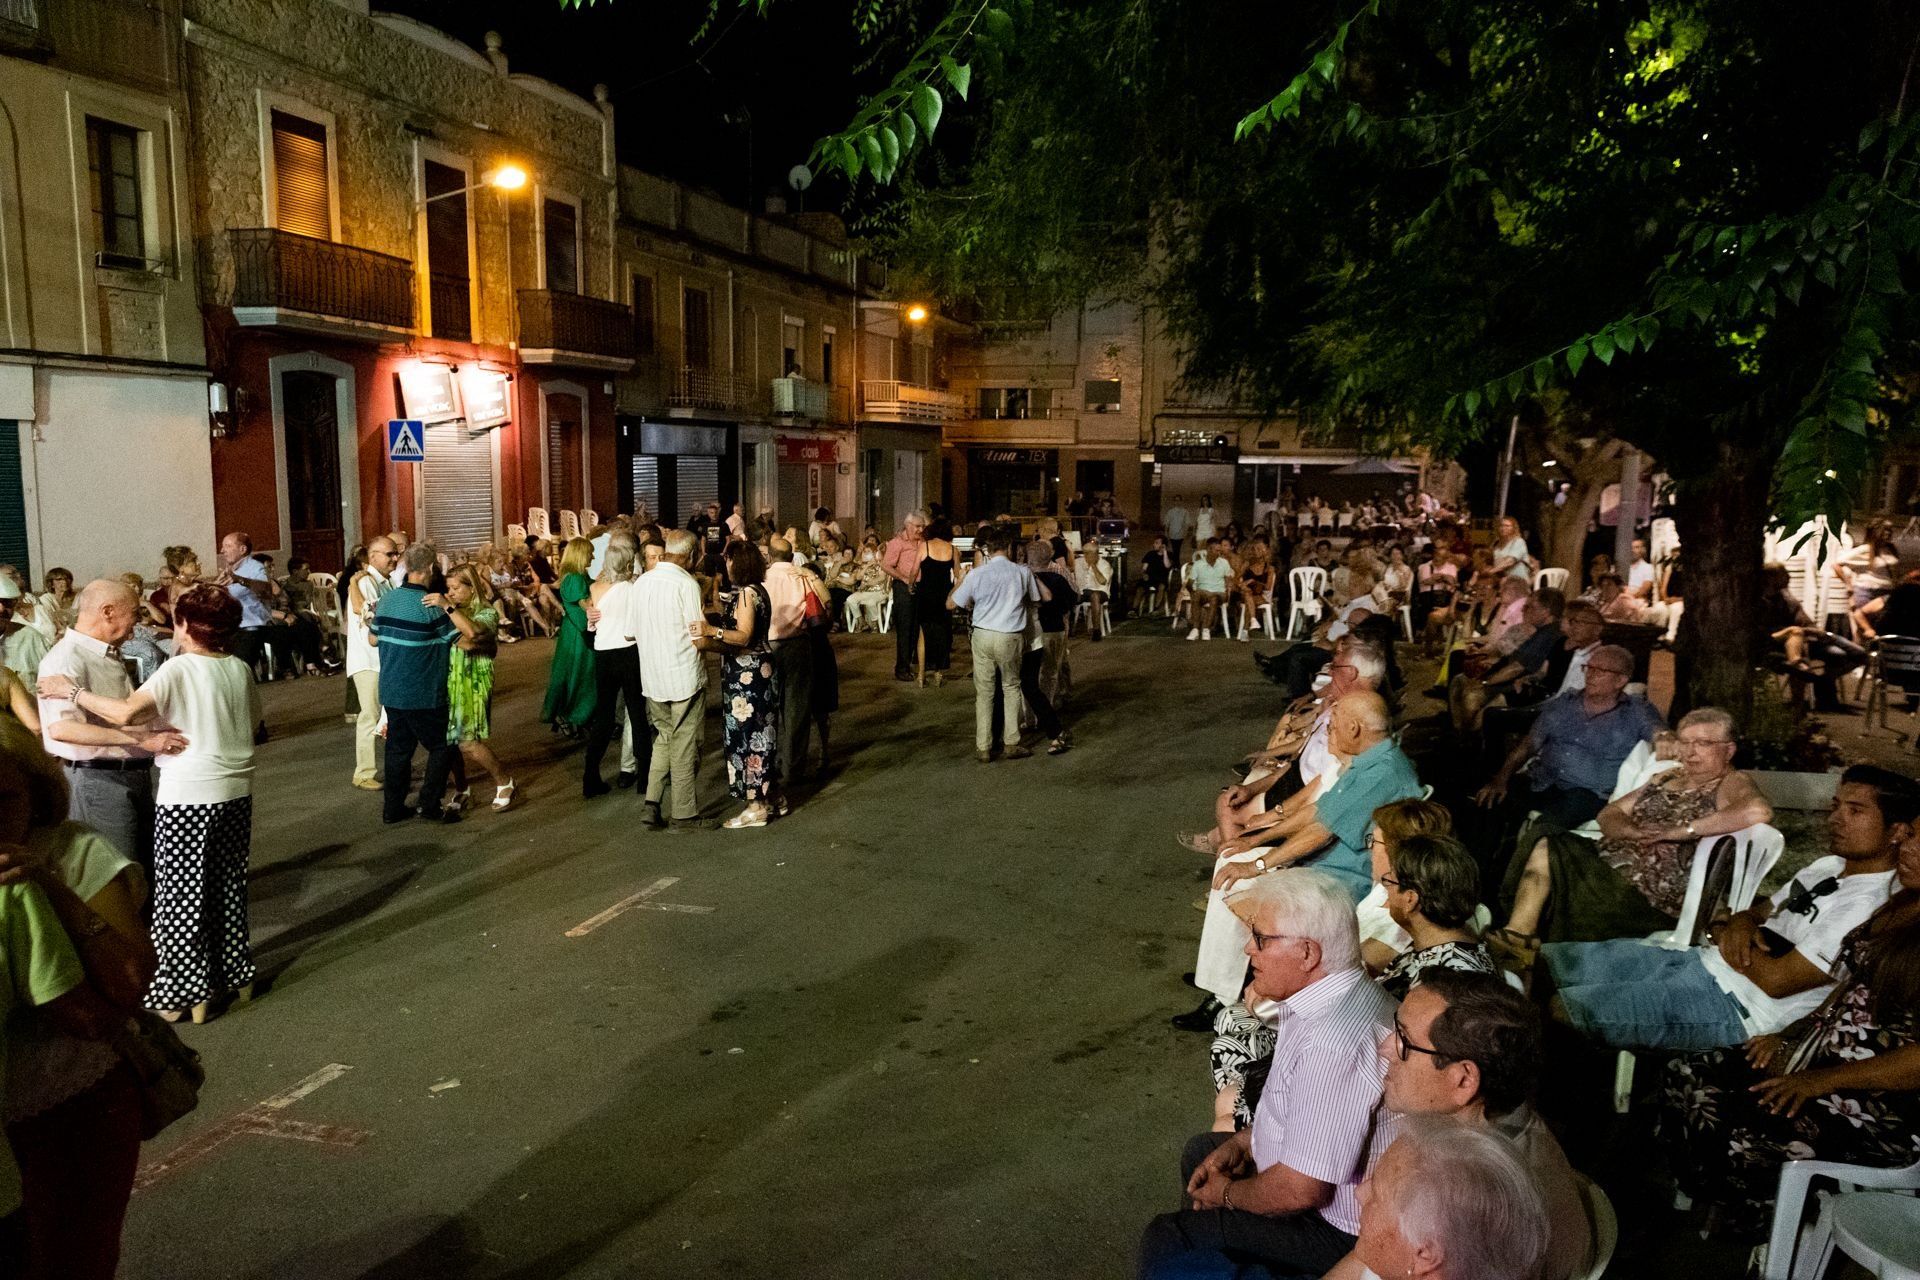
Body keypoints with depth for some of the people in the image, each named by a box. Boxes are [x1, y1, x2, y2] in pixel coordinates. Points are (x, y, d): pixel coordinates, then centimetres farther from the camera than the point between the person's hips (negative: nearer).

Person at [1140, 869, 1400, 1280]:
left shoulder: (1330, 1045, -36)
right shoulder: (1344, 994, -4)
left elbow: (1301, 1190, -31)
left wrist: (1227, 1194, -13)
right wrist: (1241, 1142, 4)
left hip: (1334, 1228, -10)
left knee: (1164, 1242, -7)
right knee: (1202, 1150, 26)